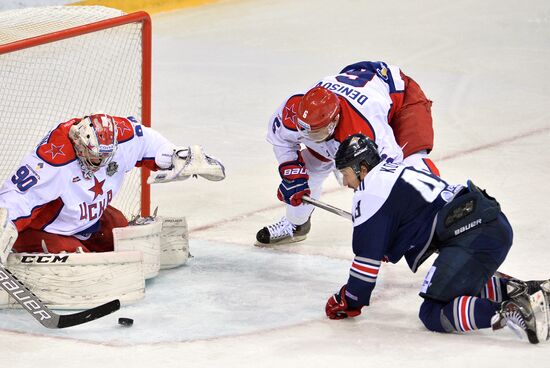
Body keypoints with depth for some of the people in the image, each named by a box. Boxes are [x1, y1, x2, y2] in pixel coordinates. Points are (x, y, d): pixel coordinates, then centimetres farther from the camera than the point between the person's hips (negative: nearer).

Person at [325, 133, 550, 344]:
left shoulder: (370, 191, -2)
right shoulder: (395, 170, 27)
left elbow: (368, 255, -2)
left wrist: (349, 302, 9)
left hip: (471, 237, -10)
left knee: (434, 314, -8)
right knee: (464, 287, 32)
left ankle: (511, 311, -28)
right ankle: (521, 290, 12)